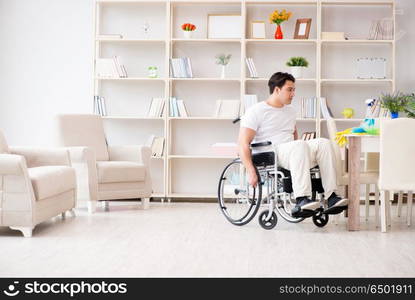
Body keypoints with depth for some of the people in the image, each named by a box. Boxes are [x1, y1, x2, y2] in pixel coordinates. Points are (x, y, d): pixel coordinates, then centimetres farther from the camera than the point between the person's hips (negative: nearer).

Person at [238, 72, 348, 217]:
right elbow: (243, 143, -12)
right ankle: (301, 201, -45)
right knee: (300, 145, -36)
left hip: (289, 153, 7)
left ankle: (331, 198, -27)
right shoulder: (256, 111, -3)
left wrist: (300, 155, 21)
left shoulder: (291, 110, 21)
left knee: (324, 143, -19)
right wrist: (251, 171, -23)